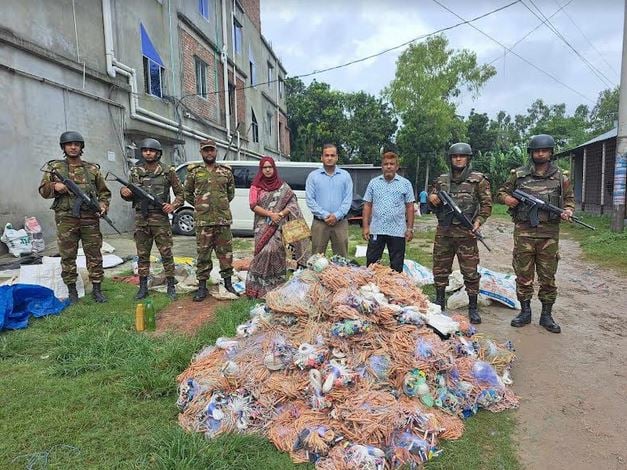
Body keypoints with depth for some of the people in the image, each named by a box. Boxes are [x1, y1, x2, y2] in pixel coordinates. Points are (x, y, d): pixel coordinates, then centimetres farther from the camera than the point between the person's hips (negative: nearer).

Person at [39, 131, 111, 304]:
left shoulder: (92, 168, 11)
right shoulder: (54, 167, 9)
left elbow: (104, 192, 15)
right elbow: (43, 191, 8)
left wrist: (103, 205, -3)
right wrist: (54, 187, -12)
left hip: (90, 219, 1)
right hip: (66, 219, 0)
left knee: (94, 255, 2)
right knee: (68, 256, 5)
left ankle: (97, 289, 10)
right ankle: (72, 290, 16)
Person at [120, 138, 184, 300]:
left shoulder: (168, 172, 1)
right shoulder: (135, 172, 10)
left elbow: (180, 193, 5)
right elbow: (131, 196, 18)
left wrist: (173, 206, -12)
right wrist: (124, 192, -5)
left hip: (160, 218, -3)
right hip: (140, 218, 3)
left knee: (166, 253, 0)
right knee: (142, 255, 9)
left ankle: (171, 286, 10)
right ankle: (143, 287, 19)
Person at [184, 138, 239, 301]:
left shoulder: (226, 171, 9)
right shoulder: (194, 172, 5)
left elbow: (231, 192, 21)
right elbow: (187, 194, 14)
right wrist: (201, 206, 13)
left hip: (224, 219, 1)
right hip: (203, 221, -1)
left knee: (226, 252, 6)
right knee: (203, 254, 3)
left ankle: (228, 283, 20)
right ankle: (202, 286, 13)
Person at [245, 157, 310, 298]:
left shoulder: (283, 186, 8)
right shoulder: (256, 187, 8)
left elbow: (292, 204, 2)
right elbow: (253, 206, -1)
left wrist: (280, 214, -13)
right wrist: (270, 214, -13)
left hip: (279, 225, 0)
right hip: (263, 225, 0)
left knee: (276, 250, -9)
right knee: (265, 251, -12)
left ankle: (277, 284, 4)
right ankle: (260, 285, 0)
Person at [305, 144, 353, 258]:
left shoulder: (345, 175, 8)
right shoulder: (313, 176, 5)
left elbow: (348, 199, 1)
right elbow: (310, 200, -1)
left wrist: (337, 215, -12)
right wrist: (324, 215, -12)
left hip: (340, 222, 1)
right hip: (319, 223, -1)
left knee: (342, 257, 5)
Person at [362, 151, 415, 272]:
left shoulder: (405, 184, 4)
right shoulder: (374, 183, 7)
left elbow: (410, 207, 3)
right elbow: (367, 206, 6)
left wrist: (410, 228, -3)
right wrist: (365, 226, -1)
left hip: (398, 231, -1)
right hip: (376, 230, 1)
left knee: (397, 266, 8)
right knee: (371, 263, 7)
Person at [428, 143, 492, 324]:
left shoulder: (478, 179, 1)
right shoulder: (441, 180, 11)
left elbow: (487, 204, 0)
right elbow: (432, 204, 20)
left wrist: (479, 221, -14)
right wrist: (432, 199, -3)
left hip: (466, 233, -3)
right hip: (443, 232, 4)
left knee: (470, 272, 2)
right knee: (440, 270, 11)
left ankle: (473, 308, 15)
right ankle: (440, 302, 26)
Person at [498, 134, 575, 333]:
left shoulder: (560, 177, 8)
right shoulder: (518, 175, 6)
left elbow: (569, 199, 16)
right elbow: (502, 192, 15)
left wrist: (568, 211, -5)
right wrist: (507, 198, -7)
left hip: (549, 234, 1)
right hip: (524, 232, 0)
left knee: (548, 277, 6)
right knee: (523, 274, 5)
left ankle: (546, 315, 18)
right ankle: (525, 312, 19)